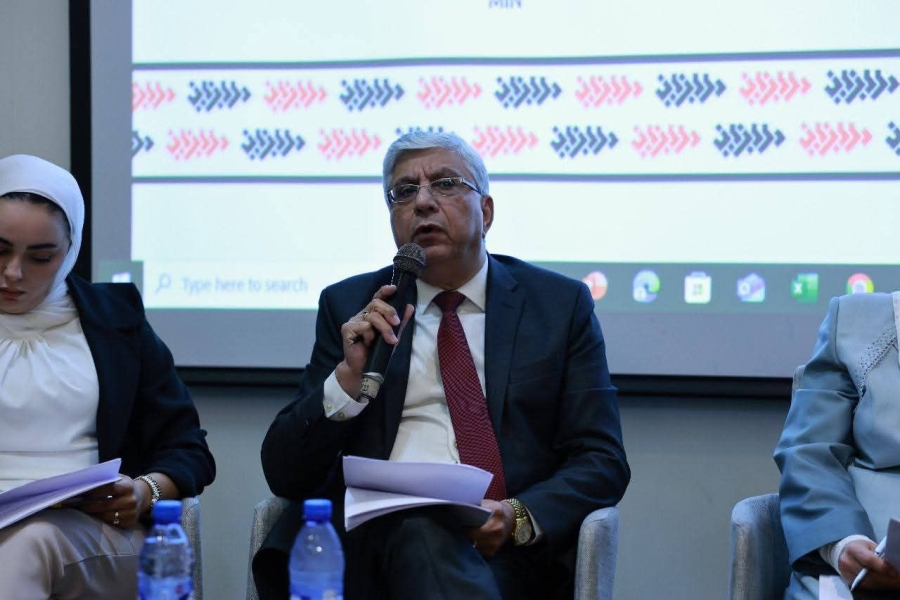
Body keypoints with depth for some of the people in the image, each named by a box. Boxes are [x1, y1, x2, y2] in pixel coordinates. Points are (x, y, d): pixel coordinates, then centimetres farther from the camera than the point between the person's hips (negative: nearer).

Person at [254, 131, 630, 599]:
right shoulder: (348, 307, 15)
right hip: (368, 539, 1)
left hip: (506, 549, 0)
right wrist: (349, 377, -8)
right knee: (414, 526, -36)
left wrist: (518, 516, -14)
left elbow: (602, 461, 7)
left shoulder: (560, 305, 13)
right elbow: (285, 474, 10)